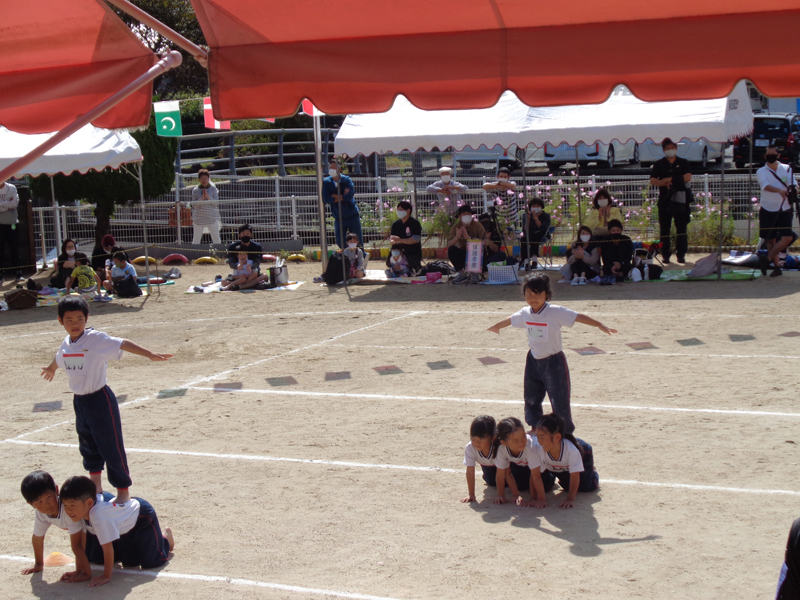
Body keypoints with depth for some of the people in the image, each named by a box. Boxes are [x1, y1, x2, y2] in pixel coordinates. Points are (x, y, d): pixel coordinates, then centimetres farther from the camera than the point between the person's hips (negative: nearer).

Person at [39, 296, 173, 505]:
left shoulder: (97, 339, -17)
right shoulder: (66, 344, 4)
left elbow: (123, 344, -28)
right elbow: (59, 358, 28)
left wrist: (150, 354, -41)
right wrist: (50, 369, 50)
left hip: (100, 399, -7)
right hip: (79, 400, 7)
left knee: (111, 446, -3)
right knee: (88, 445, 21)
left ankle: (123, 491, 8)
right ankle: (95, 484, 38)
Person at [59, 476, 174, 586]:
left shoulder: (100, 516, -44)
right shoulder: (80, 509, -20)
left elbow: (107, 548, -38)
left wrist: (106, 576, -31)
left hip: (142, 516, -7)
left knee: (149, 562, -11)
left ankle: (166, 536, 16)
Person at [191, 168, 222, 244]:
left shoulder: (213, 189, 4)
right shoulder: (195, 190, 3)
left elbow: (216, 203, -2)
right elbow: (194, 204, -3)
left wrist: (208, 197, -16)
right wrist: (201, 199, -17)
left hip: (212, 217, 0)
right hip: (199, 217, 0)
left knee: (216, 238, 2)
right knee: (196, 239, 4)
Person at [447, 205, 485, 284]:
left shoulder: (477, 225, -13)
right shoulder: (455, 227, -7)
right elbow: (448, 245, -18)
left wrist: (469, 237, -37)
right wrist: (457, 237, -37)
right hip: (463, 254, 2)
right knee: (451, 250, -26)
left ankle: (476, 274, -8)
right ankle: (462, 274, -8)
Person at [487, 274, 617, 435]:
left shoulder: (556, 312, -19)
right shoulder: (525, 313, -1)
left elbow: (578, 317, -27)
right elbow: (511, 320, 19)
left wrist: (600, 325, -39)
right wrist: (496, 326, 38)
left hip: (553, 362, -6)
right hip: (533, 360, 6)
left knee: (559, 401, -4)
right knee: (531, 399, 17)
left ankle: (566, 432, 12)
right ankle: (535, 428, 37)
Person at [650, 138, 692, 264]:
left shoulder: (683, 163, 9)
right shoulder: (659, 164, 10)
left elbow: (688, 177, -6)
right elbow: (652, 181, 1)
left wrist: (669, 179, -9)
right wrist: (665, 183, -17)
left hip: (681, 198, 0)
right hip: (664, 200, 0)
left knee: (682, 228, -2)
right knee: (664, 229, -1)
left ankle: (681, 254, 1)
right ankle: (665, 255, 3)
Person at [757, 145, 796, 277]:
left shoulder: (787, 169, 6)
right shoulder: (761, 172, 0)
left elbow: (793, 186, -3)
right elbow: (766, 186, -19)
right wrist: (779, 190, -38)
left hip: (784, 210, 1)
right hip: (767, 210, -1)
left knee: (787, 237, -13)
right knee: (771, 239, 3)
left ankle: (767, 259, 0)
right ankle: (776, 266, 14)